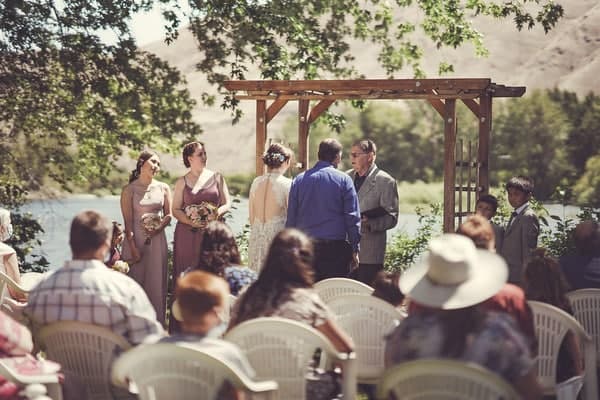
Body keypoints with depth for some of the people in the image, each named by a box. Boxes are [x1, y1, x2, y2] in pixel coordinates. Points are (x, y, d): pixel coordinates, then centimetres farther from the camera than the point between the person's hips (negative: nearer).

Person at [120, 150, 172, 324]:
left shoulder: (163, 188, 10)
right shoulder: (129, 190, -2)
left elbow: (168, 215, 11)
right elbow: (128, 220, -6)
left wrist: (158, 229, -10)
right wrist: (133, 247, -13)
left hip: (157, 240, 3)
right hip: (136, 239, -3)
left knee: (157, 282, 3)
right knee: (135, 281, -2)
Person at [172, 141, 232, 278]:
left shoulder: (216, 177, 9)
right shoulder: (182, 182, 7)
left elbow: (227, 203, 9)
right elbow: (176, 210, 5)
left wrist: (217, 213, -12)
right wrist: (191, 222, -12)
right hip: (188, 235, 0)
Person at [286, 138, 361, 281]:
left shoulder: (299, 180, 7)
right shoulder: (343, 180, -1)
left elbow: (291, 218, 8)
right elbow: (352, 217, -2)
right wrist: (355, 249, 3)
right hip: (336, 247, -3)